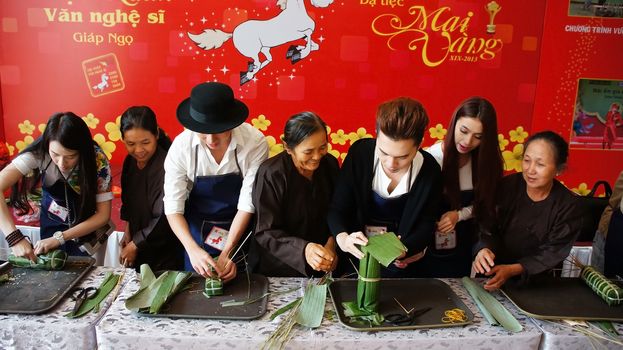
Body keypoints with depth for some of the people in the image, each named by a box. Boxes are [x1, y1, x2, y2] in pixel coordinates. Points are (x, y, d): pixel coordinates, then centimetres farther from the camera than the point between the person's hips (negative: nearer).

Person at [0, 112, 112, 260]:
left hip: (90, 229, -1)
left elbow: (103, 214, -23)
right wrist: (15, 237, -45)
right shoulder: (39, 153, -27)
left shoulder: (98, 160, -28)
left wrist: (60, 238, -31)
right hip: (52, 225, 1)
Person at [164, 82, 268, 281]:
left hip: (239, 229, -1)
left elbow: (247, 204, -21)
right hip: (197, 229, 1)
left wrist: (226, 253, -26)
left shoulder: (255, 143, -25)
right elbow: (173, 207, -19)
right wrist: (193, 249, -33)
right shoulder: (181, 146, -21)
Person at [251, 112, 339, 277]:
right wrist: (303, 249, -31)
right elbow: (266, 233, -15)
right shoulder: (270, 174, -16)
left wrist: (331, 244, -6)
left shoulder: (330, 164, 0)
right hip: (280, 267, -4)